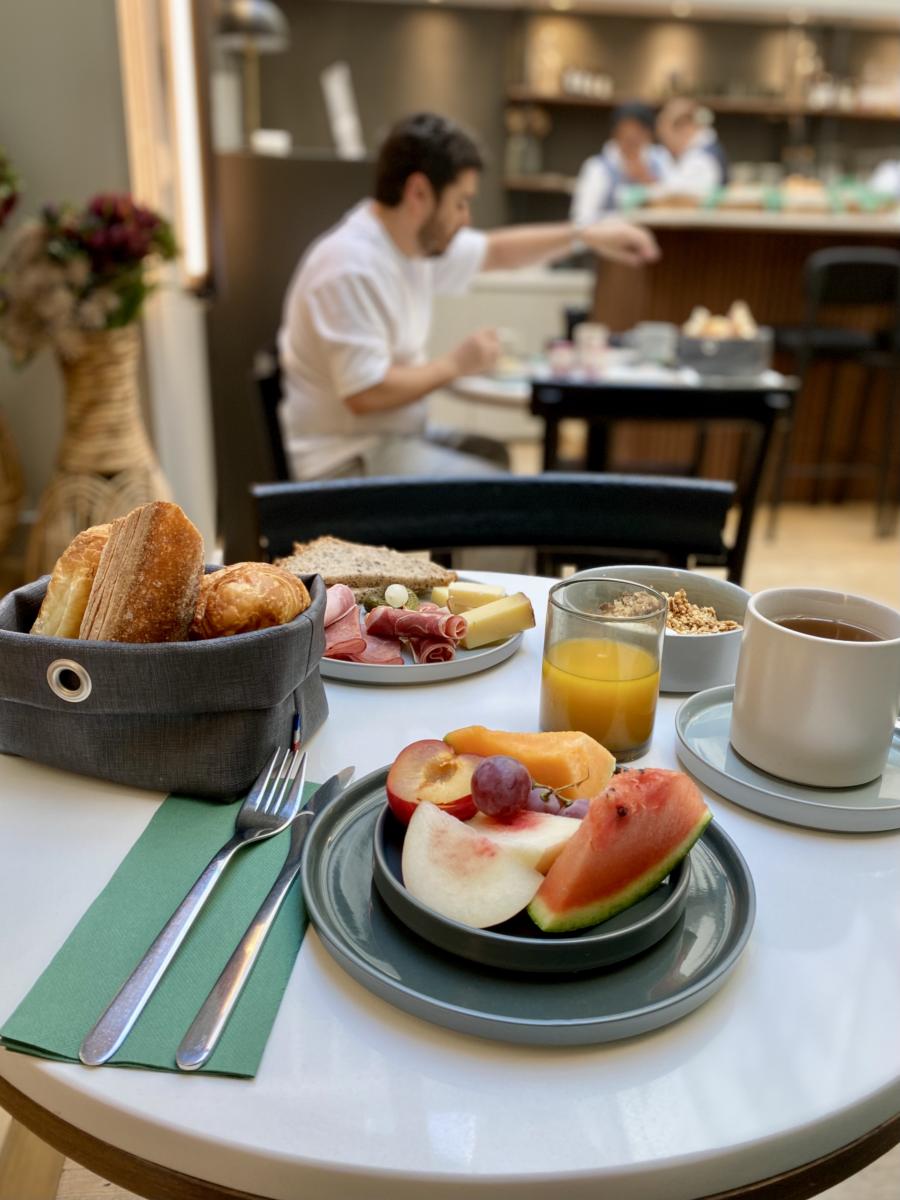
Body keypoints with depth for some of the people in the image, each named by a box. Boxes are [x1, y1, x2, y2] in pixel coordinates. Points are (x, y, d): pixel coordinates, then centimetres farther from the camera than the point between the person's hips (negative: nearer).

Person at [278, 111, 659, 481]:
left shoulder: (413, 238, 5)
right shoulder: (351, 268, -24)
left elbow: (494, 251, 19)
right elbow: (364, 393, -30)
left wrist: (586, 235, 11)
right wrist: (455, 365, -17)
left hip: (401, 433, 10)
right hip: (353, 459, -10)